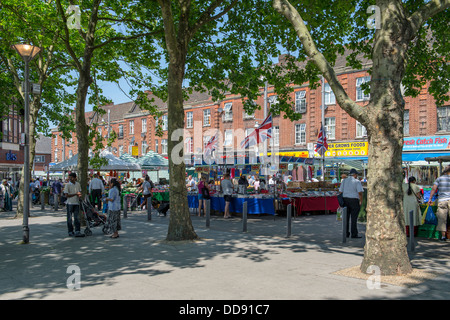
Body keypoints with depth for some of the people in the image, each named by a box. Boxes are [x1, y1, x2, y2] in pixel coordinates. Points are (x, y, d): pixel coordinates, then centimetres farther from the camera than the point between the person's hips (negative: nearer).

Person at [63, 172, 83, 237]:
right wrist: (76, 194, -14)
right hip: (70, 203, -4)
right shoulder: (67, 185, -6)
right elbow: (66, 195, -11)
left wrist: (79, 194, -1)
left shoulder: (78, 184, 9)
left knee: (77, 218, 0)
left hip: (77, 203, 4)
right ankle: (70, 232, 10)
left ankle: (77, 232, -1)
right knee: (69, 218, 3)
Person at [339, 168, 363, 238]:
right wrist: (361, 201, -6)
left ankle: (346, 233, 12)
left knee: (346, 218, 9)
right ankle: (354, 234, -1)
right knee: (354, 218, -2)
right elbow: (360, 192, -16)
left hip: (345, 200, 5)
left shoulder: (344, 181, 7)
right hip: (354, 201, -5)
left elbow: (340, 191, 5)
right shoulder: (357, 181, -6)